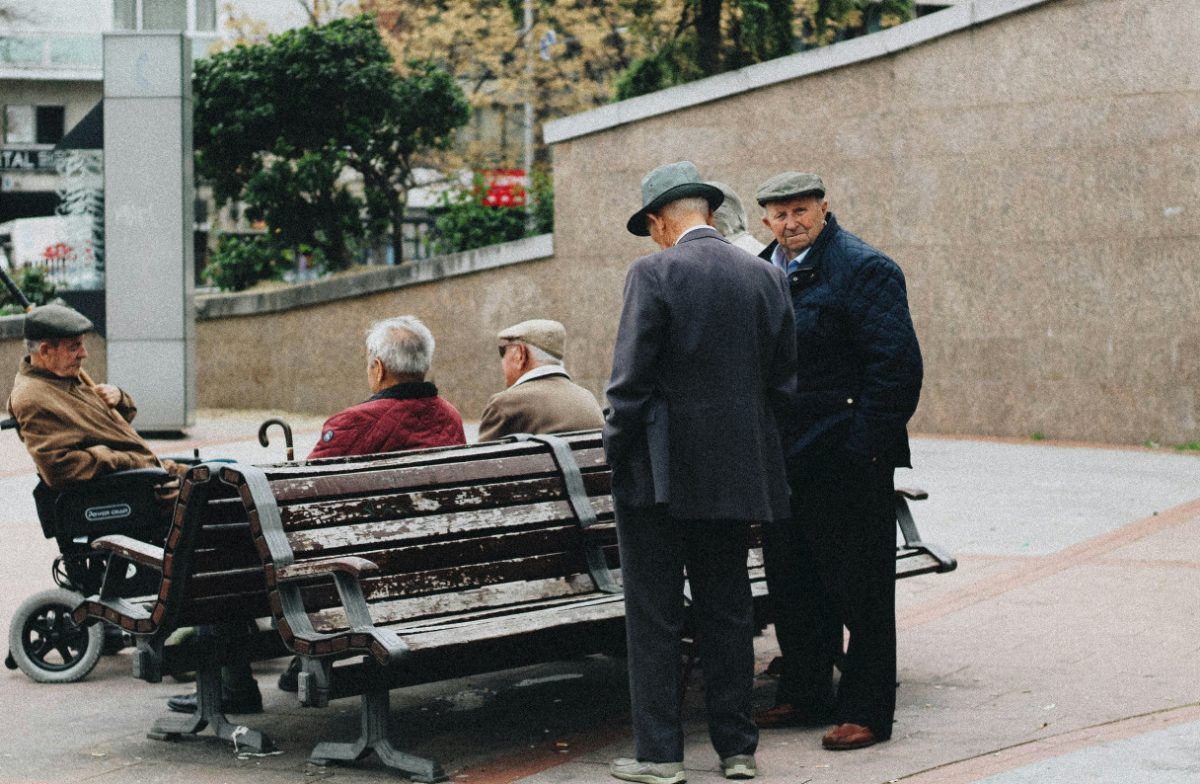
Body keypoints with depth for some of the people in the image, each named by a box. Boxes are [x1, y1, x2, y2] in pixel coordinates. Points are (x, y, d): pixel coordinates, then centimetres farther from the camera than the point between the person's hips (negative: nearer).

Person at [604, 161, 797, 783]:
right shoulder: (766, 277, 6)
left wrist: (616, 452, -3)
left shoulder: (655, 273, -11)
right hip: (737, 472, 5)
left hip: (661, 474, -5)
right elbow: (782, 381, 9)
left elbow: (630, 380, -14)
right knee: (728, 611, 13)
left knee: (654, 617, 3)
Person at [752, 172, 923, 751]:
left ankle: (866, 711, 8)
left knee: (859, 589, 0)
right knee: (792, 584, 15)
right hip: (784, 459, 8)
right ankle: (804, 695, 28)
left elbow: (897, 364, -16)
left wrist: (862, 449, -20)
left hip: (846, 462, -8)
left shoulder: (862, 269, -10)